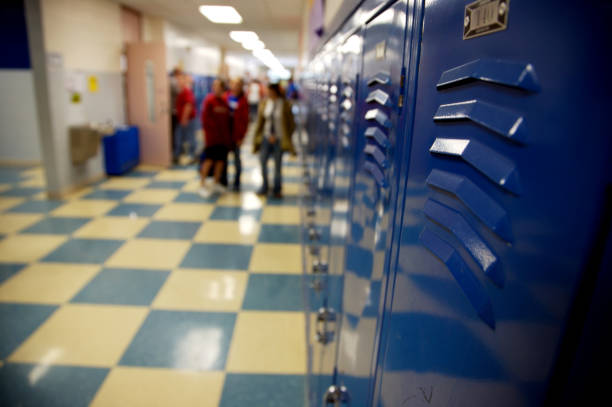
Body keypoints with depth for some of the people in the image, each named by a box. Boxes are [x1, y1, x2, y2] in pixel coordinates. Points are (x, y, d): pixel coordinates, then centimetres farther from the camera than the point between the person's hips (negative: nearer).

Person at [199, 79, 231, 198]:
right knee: (209, 159, -6)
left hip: (223, 137, 6)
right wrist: (209, 131, -13)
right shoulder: (209, 100, -7)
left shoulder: (224, 101, 11)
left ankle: (216, 183, 22)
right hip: (212, 136, -6)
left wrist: (228, 134, 7)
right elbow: (205, 117, -9)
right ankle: (203, 185, 5)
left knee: (221, 160, 8)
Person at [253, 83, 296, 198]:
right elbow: (260, 121, 4)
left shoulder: (284, 104, -7)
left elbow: (290, 123, -3)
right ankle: (264, 187, 20)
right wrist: (269, 135, -5)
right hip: (266, 138, 3)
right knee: (262, 161, 2)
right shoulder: (264, 103, 1)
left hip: (279, 139, -3)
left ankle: (277, 190, 19)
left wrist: (285, 138, -6)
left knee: (278, 164, 5)